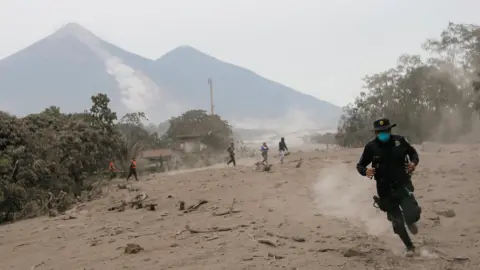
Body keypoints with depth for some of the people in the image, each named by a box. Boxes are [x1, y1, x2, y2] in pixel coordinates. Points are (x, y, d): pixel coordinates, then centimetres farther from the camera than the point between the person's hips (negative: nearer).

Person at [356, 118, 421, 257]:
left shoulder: (399, 140, -5)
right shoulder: (371, 146, -8)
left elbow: (413, 152, 12)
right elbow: (360, 165, -2)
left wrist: (414, 162, -9)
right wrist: (365, 171, -25)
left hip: (402, 184, 0)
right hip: (385, 189, 0)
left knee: (411, 214, -19)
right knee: (398, 223, 6)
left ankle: (410, 222, 21)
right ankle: (410, 247, 30)